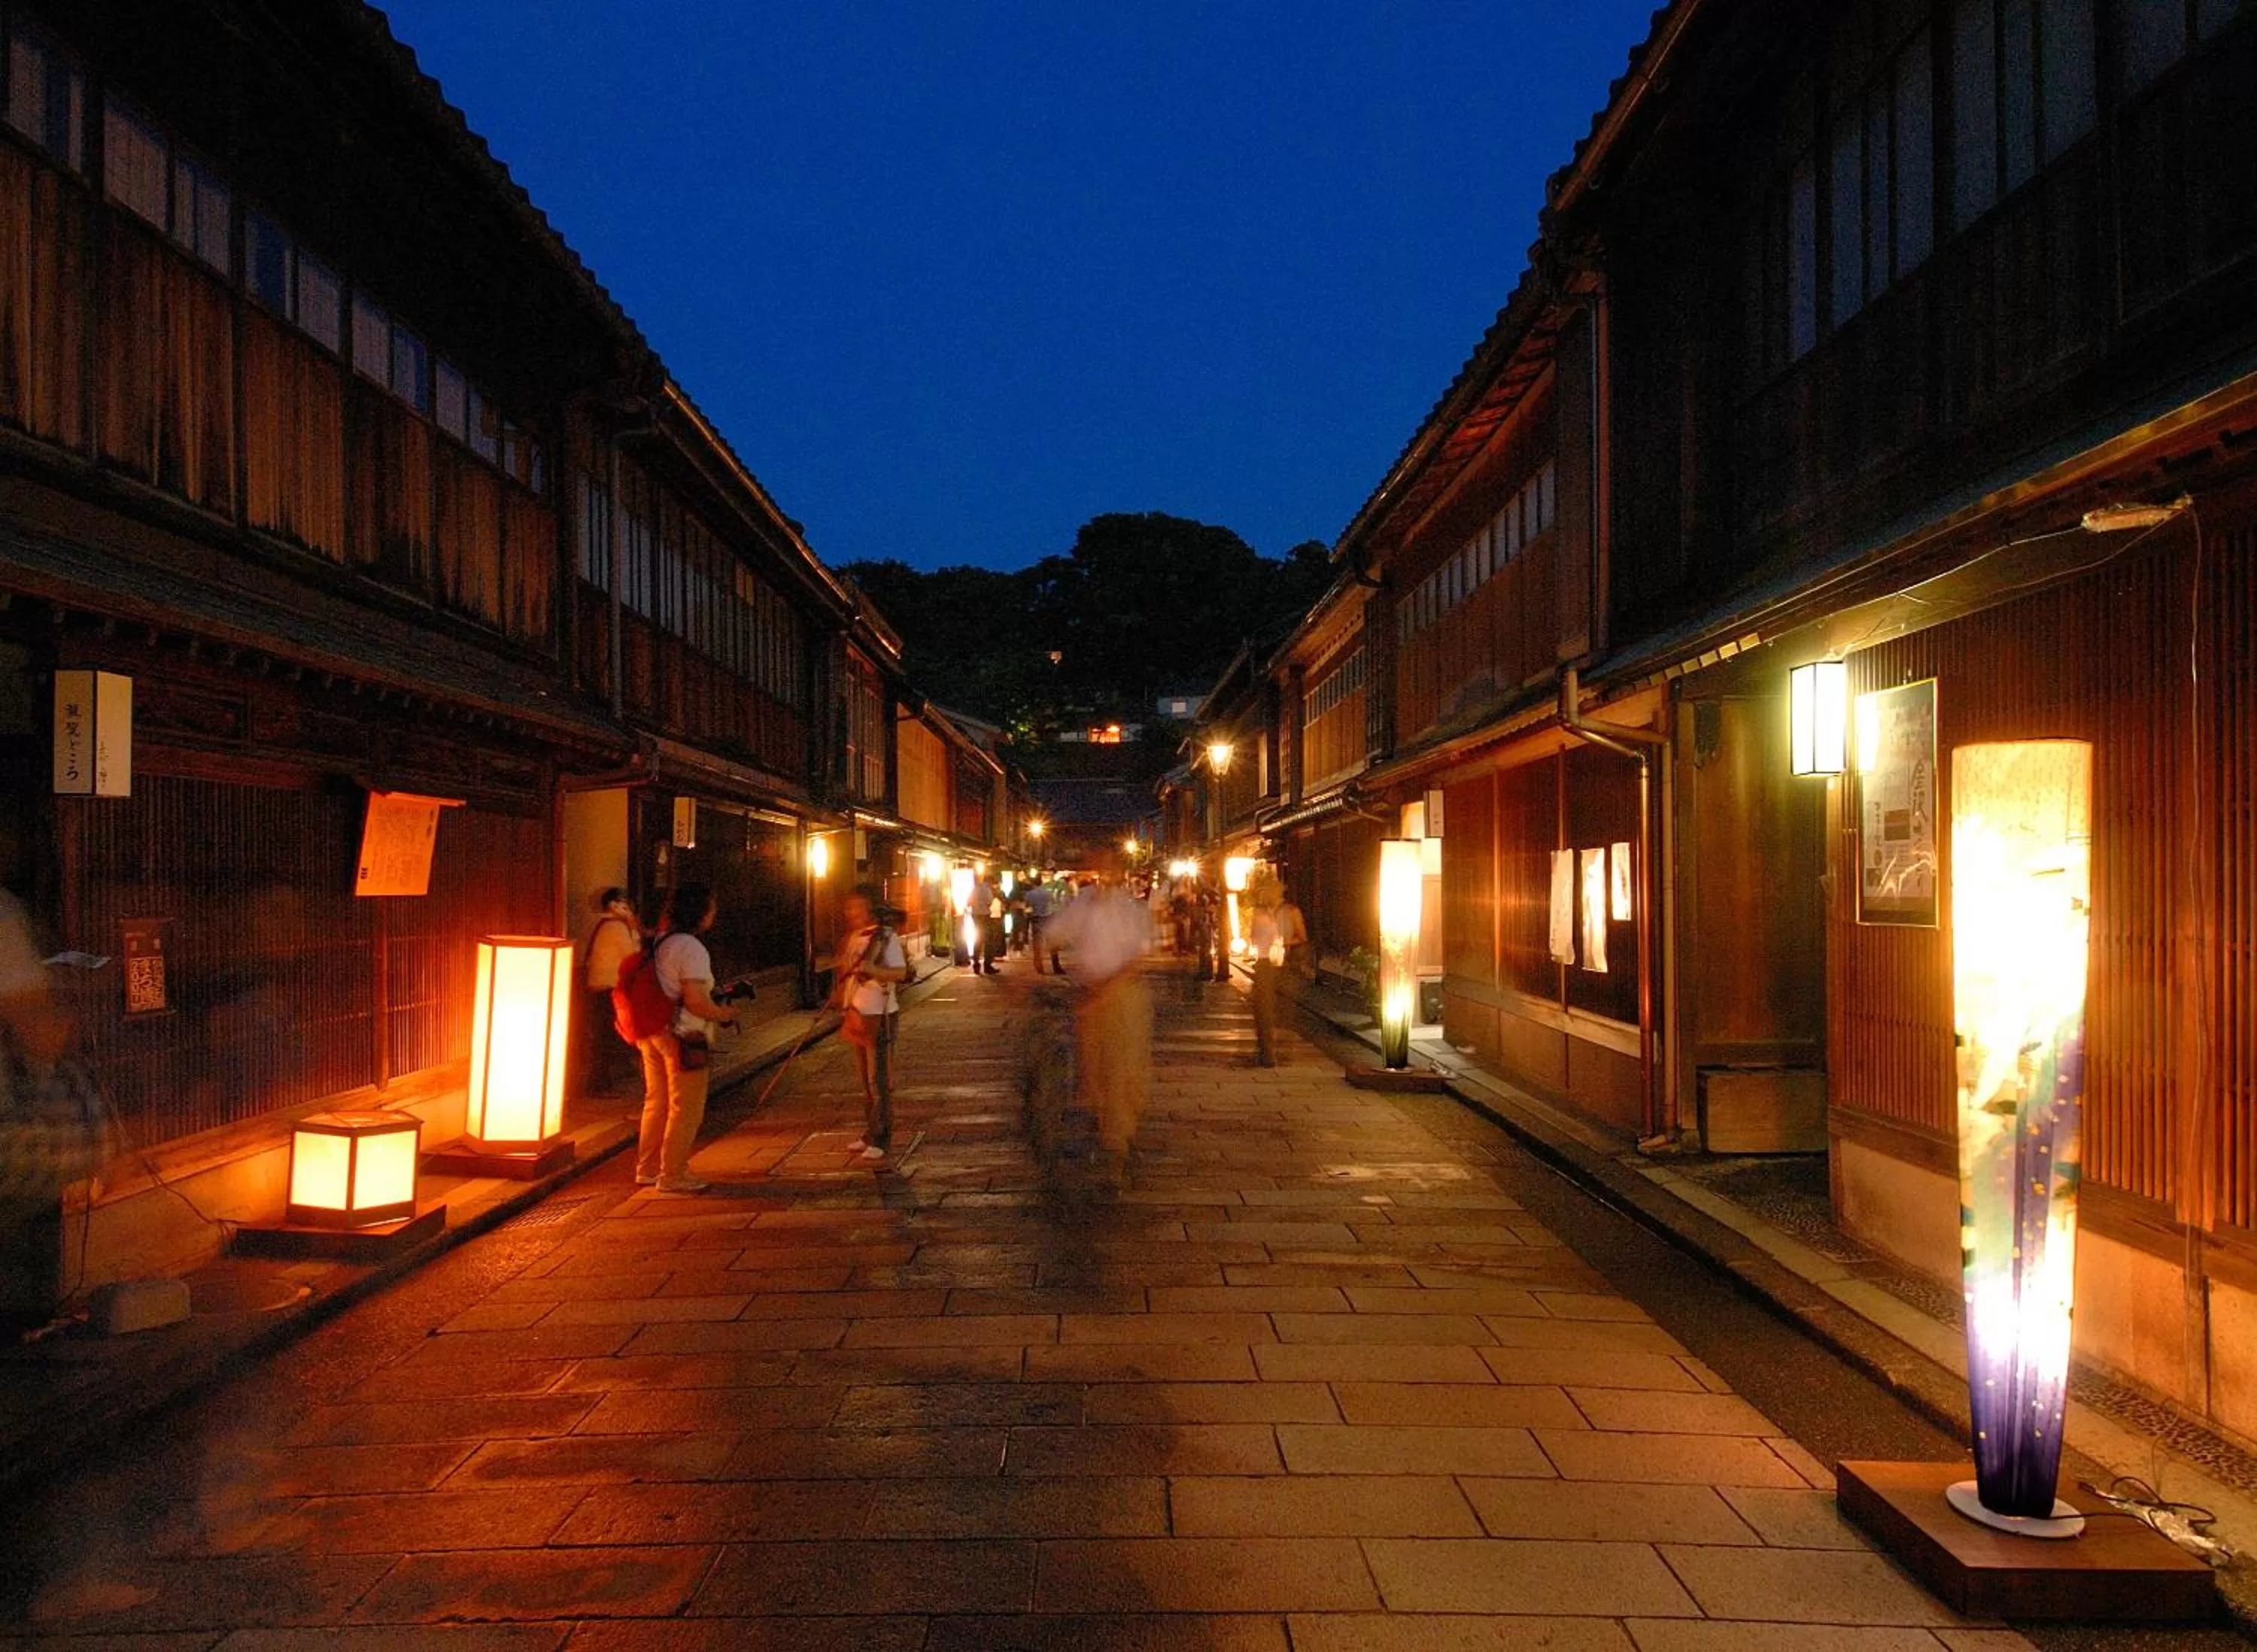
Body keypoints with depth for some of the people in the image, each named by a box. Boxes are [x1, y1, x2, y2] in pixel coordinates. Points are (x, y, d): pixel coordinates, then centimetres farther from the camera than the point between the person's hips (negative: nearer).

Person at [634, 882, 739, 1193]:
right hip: (683, 1037, -9)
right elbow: (695, 1001, -22)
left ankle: (648, 1170, 28)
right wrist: (724, 1014, -7)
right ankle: (674, 1176, 7)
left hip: (653, 1034, 9)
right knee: (685, 1109, 2)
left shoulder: (659, 943, 10)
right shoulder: (691, 948, -17)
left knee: (656, 1103, 18)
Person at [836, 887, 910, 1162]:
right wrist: (840, 993, 10)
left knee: (879, 1081, -4)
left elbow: (901, 973, -17)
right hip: (857, 1015, 8)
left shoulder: (887, 937, -14)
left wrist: (873, 970, -31)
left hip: (879, 1017, -8)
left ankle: (882, 1140, 3)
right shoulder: (852, 937, 10)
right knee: (866, 1080, 16)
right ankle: (869, 1134, 25)